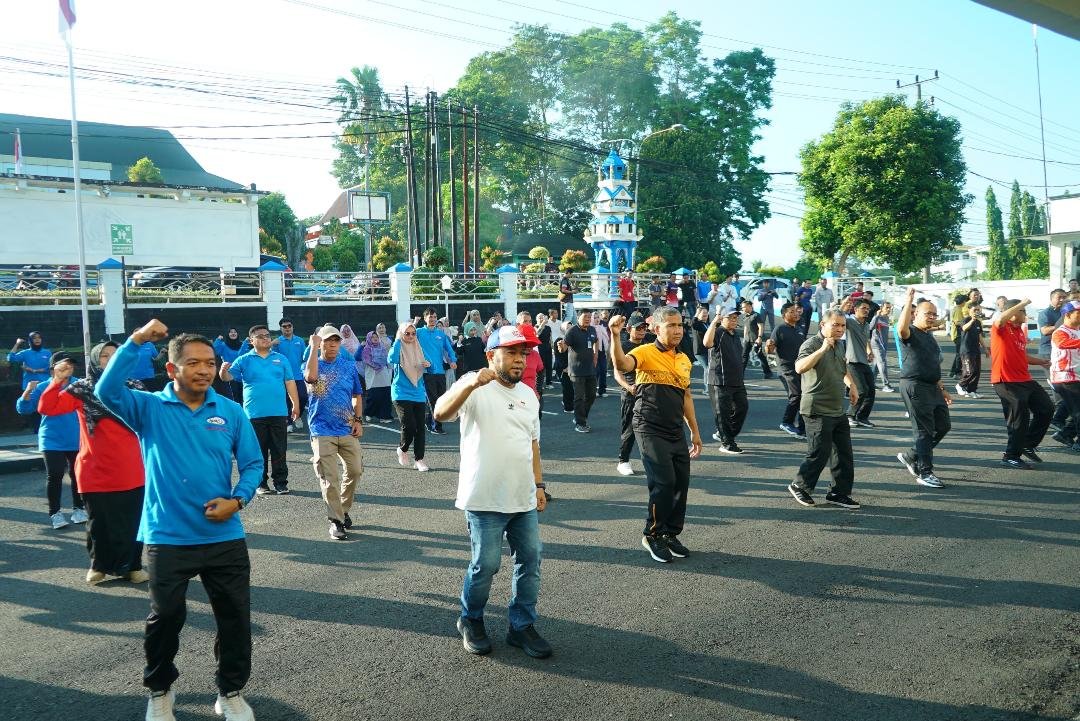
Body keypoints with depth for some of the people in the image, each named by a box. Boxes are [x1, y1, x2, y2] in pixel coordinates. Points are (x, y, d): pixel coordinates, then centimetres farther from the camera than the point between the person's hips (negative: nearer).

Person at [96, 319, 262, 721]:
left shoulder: (230, 412, 0)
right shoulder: (149, 409, -5)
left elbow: (252, 464, 4)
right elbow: (107, 391, -24)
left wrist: (237, 500, -13)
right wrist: (136, 341, -29)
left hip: (224, 538, 2)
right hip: (167, 539, -2)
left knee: (235, 618, 10)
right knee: (165, 619, 13)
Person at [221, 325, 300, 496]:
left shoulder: (281, 359, 10)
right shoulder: (244, 360, 4)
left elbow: (289, 382, 9)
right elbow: (228, 377, -4)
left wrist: (295, 404, 4)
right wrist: (223, 371, -27)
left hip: (279, 413, 1)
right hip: (255, 414, -1)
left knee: (279, 451, 5)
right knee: (259, 451, 5)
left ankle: (281, 483, 13)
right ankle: (261, 484, 14)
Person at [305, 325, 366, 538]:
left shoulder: (349, 365, 7)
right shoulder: (314, 364, -1)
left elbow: (357, 395, 14)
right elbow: (311, 377, -27)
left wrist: (358, 420, 3)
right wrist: (313, 347, -21)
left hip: (348, 430, 4)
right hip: (322, 431, -3)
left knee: (355, 471, 10)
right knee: (330, 478, -4)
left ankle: (344, 510, 31)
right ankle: (336, 521, 6)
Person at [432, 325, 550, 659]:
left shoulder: (528, 395, 13)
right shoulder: (474, 387, -9)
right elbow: (441, 412, -27)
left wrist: (539, 484, 17)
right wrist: (472, 384, -41)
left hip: (524, 498, 6)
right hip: (486, 499, -6)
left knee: (530, 561, 9)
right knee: (485, 565, -1)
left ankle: (522, 625, 23)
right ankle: (470, 620, 24)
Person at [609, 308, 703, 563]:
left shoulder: (684, 360, 13)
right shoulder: (646, 353, -9)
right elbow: (621, 365, -31)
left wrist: (695, 432, 22)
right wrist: (615, 336, -45)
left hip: (676, 432, 7)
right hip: (650, 430, -7)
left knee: (682, 484, 8)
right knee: (664, 483, -11)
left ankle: (671, 534, 24)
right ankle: (653, 535, 9)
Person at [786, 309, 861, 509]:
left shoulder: (839, 346, 14)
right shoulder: (812, 344, -13)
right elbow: (799, 367, -33)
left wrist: (851, 384, 16)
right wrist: (822, 349, -38)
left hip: (838, 410, 9)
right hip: (818, 411, -9)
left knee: (844, 454, 10)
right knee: (819, 453, -4)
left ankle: (839, 493, 20)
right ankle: (799, 486, 15)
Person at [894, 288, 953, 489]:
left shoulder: (929, 336, 20)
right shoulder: (911, 332, -7)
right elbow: (901, 328, -35)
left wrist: (942, 389, 23)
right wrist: (908, 302, -37)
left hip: (932, 387, 9)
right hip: (914, 386, -9)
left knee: (943, 425, 12)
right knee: (924, 430, -5)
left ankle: (911, 456, 23)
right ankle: (925, 473, 3)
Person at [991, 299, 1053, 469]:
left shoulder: (1021, 330, 17)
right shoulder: (1001, 328, -9)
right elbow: (1000, 319, -35)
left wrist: (1040, 361, 13)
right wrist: (1022, 304, -28)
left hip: (1025, 380, 9)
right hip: (1006, 382, -9)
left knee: (1047, 408, 14)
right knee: (1019, 419, -7)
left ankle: (1028, 445, 26)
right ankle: (1011, 457, 7)